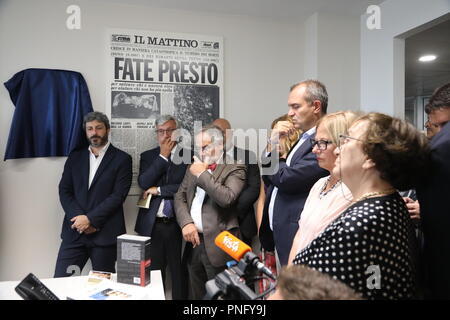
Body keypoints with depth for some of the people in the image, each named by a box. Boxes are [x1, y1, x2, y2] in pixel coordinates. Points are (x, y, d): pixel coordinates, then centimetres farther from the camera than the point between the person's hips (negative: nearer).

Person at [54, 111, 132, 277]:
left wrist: (90, 219, -13)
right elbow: (64, 191, 6)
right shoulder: (75, 156, 12)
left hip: (105, 233, -3)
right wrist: (79, 218, -8)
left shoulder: (122, 159, 0)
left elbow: (118, 195, -9)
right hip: (74, 231, 3)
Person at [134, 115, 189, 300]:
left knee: (180, 276, 7)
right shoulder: (148, 156, 10)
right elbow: (144, 183, -5)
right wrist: (163, 156, -7)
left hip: (178, 225, -2)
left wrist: (159, 190, -7)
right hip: (152, 226, 2)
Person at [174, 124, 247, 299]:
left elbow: (227, 198, -21)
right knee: (197, 294, 16)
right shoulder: (193, 167, 14)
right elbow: (180, 197, 10)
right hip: (193, 241, 6)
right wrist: (186, 223, -6)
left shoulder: (235, 168, -6)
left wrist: (202, 174, -14)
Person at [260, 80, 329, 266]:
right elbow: (269, 178, 14)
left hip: (295, 235, -9)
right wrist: (273, 143, -1)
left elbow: (285, 179, -23)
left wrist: (276, 154, -2)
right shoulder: (304, 139, 14)